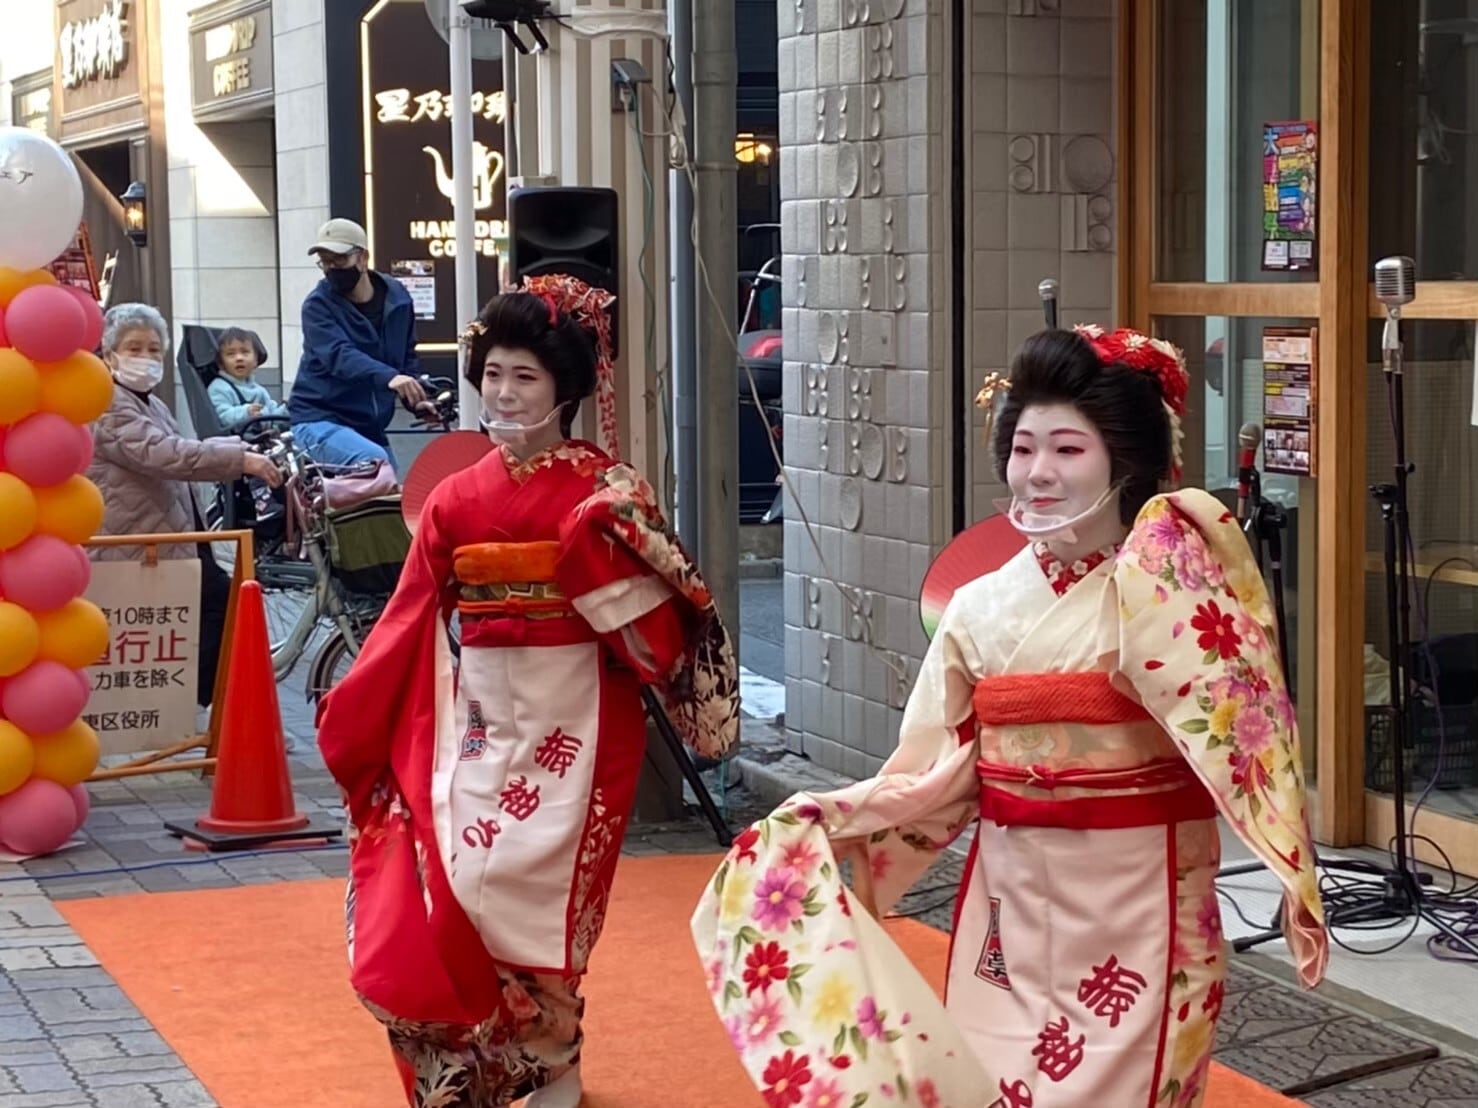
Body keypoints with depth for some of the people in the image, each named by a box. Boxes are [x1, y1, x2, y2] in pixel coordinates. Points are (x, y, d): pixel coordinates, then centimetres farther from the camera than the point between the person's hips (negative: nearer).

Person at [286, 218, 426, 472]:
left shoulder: (397, 297, 6)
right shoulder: (318, 305, -10)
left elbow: (406, 356, 19)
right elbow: (339, 356, -27)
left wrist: (417, 399, -1)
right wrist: (389, 377, -45)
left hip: (371, 427, 6)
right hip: (320, 421, -6)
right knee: (375, 463, -32)